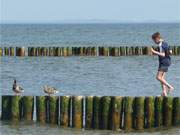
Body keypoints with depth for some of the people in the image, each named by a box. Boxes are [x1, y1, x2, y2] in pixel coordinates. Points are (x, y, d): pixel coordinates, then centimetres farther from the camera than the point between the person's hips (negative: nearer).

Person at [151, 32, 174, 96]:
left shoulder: (161, 45, -16)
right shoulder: (165, 43, 14)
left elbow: (163, 55, -24)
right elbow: (170, 52, 18)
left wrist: (154, 52, -21)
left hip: (164, 62, -10)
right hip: (167, 61, 10)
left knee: (158, 77, -10)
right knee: (162, 78, 9)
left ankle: (170, 87, -10)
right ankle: (164, 92, 5)